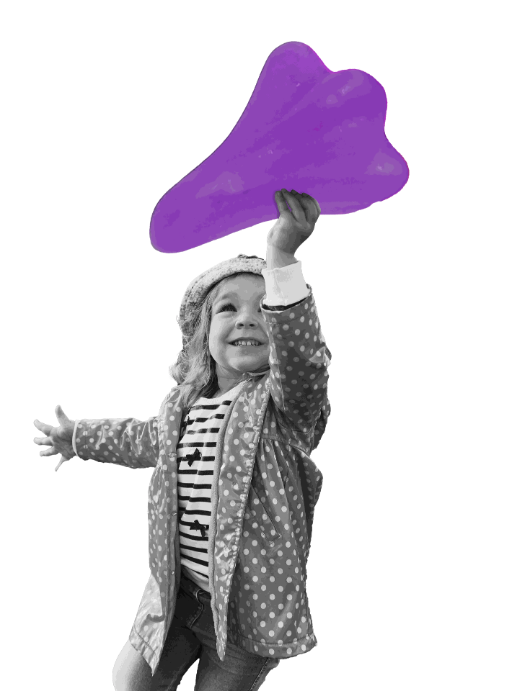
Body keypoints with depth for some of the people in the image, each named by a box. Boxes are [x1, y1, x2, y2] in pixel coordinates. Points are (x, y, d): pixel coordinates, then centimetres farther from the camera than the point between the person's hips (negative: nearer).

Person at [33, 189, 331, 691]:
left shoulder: (284, 398, -17)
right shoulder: (181, 404, 0)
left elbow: (300, 357, -41)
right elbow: (146, 439, 22)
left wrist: (282, 257, -54)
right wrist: (79, 437, 32)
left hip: (252, 599, -5)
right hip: (178, 588, 5)